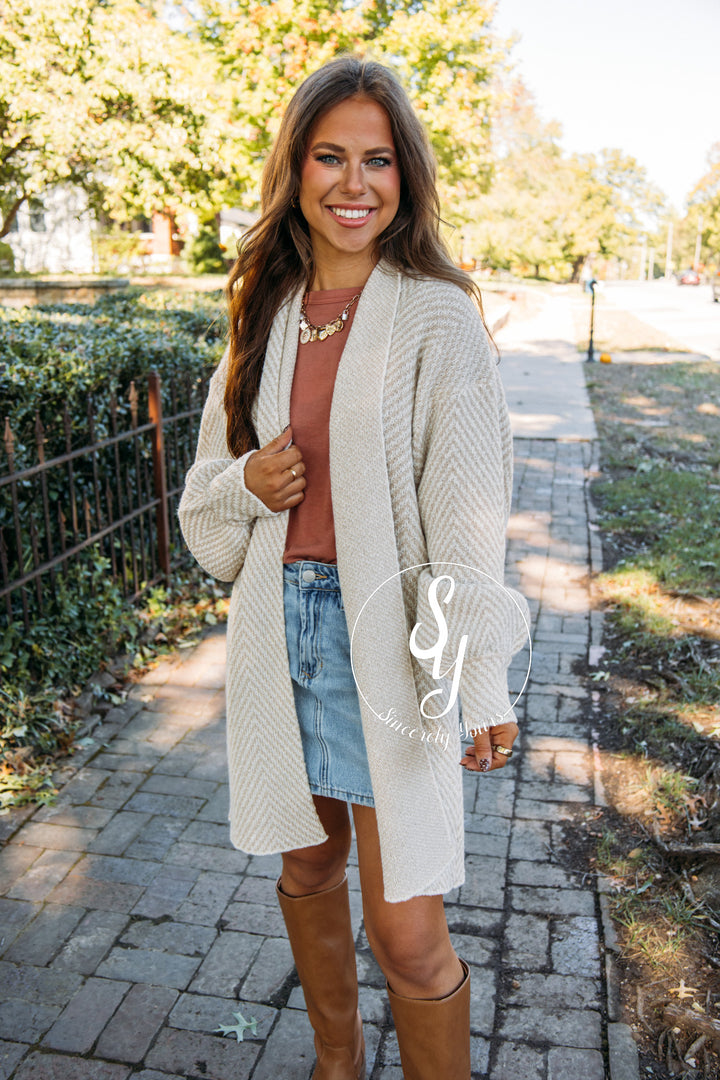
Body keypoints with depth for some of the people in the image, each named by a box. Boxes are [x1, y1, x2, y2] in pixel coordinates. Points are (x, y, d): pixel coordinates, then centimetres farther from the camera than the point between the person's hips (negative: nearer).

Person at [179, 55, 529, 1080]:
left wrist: (480, 679, -20)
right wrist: (247, 483, -8)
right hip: (280, 628, 5)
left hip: (384, 637, -5)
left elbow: (466, 514, -12)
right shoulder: (267, 314, 9)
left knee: (406, 931, -1)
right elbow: (206, 489, 15)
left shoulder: (436, 316, -7)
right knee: (307, 871, 21)